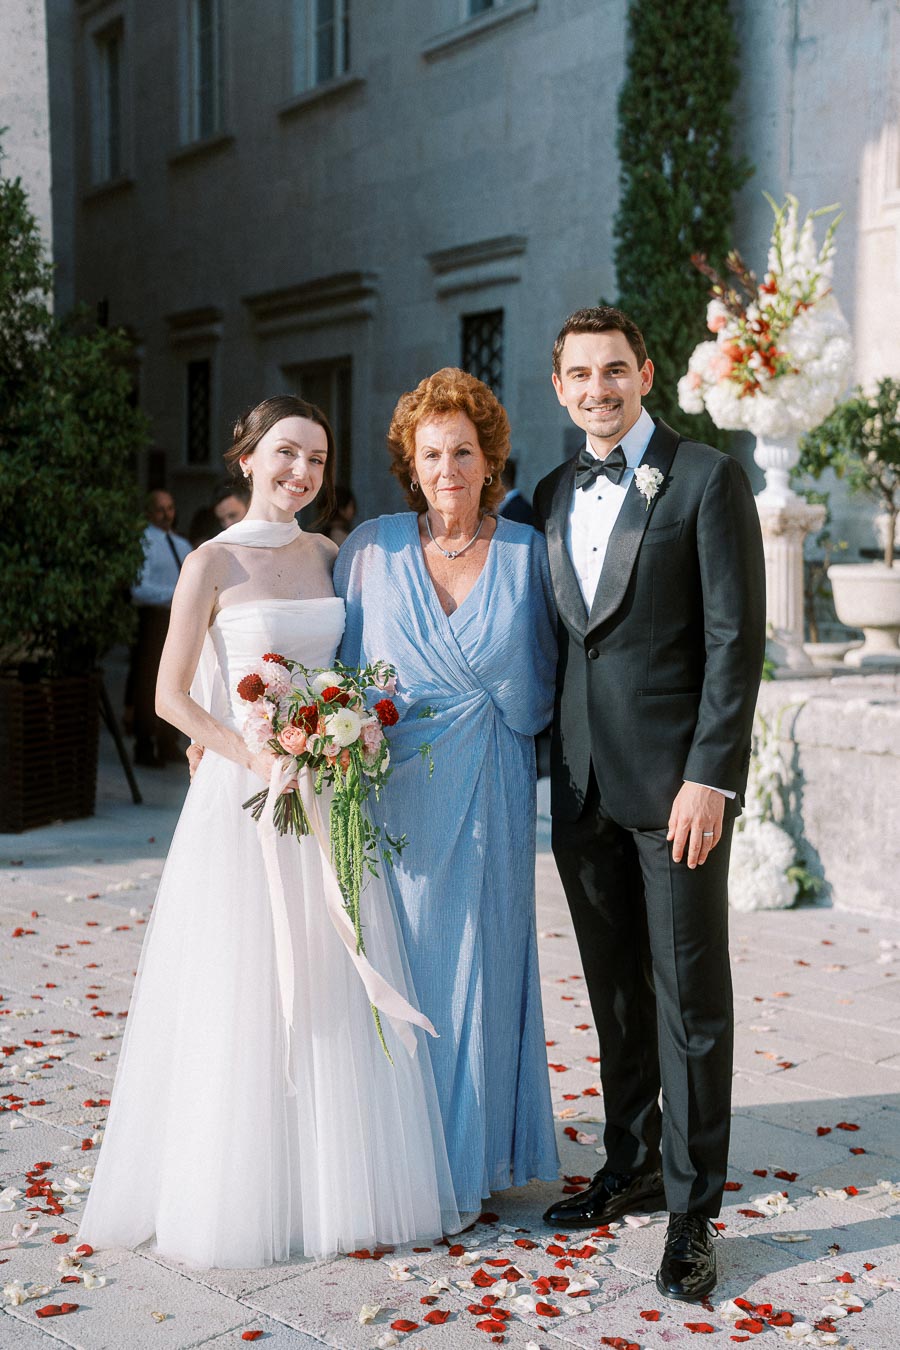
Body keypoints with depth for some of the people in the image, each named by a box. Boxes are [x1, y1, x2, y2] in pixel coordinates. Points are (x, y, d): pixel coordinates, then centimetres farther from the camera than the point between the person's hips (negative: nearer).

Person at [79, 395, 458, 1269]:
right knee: (244, 999, 1)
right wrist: (257, 759, -17)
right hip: (244, 799, -5)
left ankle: (337, 1186, 22)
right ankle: (241, 1196, 16)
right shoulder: (213, 565, -5)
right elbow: (172, 697, -7)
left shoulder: (328, 557, 10)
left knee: (337, 993, 8)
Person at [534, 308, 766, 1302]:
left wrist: (710, 777, -16)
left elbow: (736, 640, -10)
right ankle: (630, 1166, 29)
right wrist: (539, 762, 11)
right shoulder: (553, 496, 13)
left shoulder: (706, 479, -5)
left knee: (689, 995, 1)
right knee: (614, 989, 15)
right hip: (581, 782, 6)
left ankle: (691, 1210, 11)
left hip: (676, 778, -5)